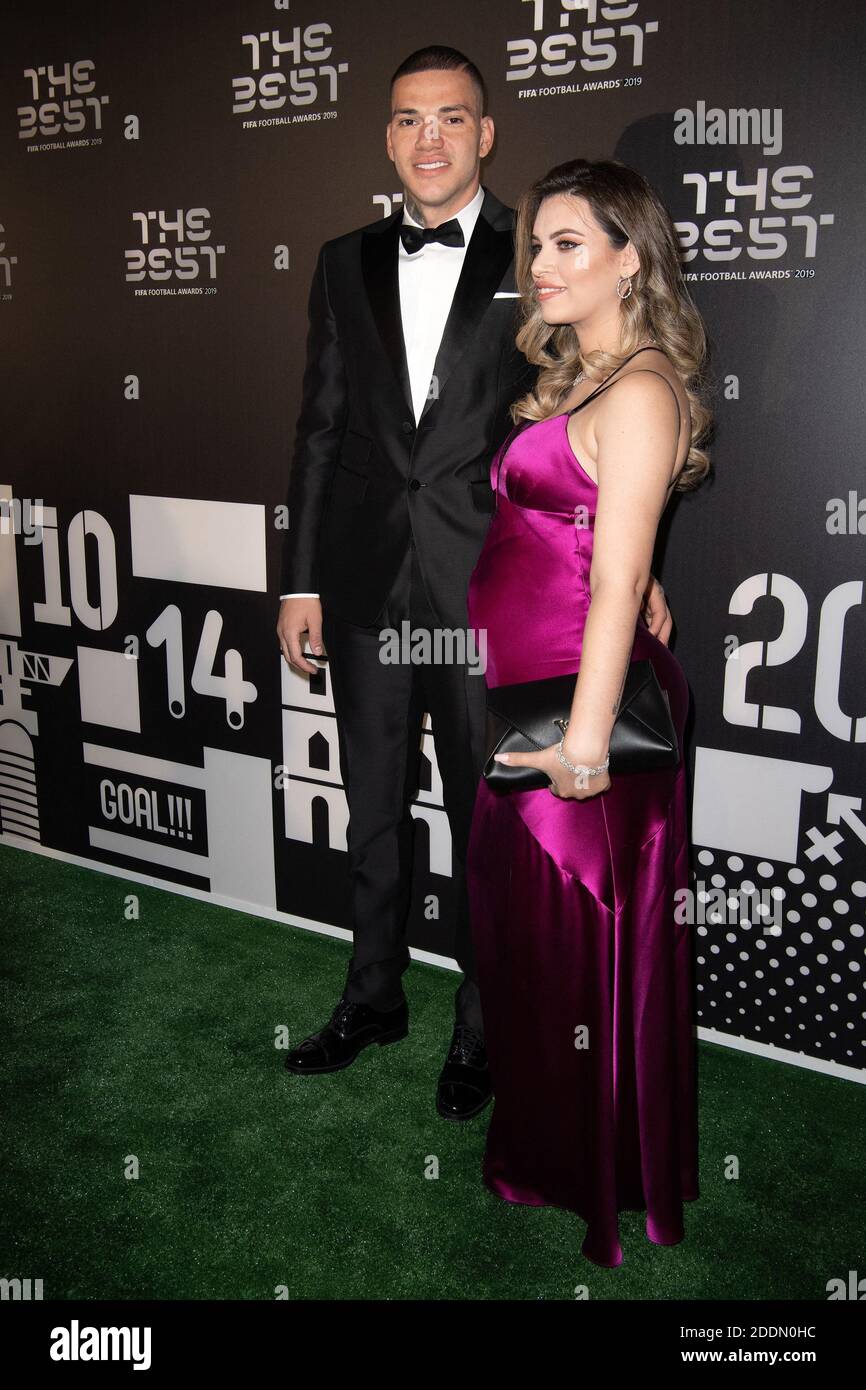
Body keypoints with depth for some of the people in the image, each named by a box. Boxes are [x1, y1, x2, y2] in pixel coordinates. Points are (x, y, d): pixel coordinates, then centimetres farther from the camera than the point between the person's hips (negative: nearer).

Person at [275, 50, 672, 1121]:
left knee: (486, 814, 7)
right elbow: (321, 427, 10)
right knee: (374, 805, 16)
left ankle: (481, 1027, 26)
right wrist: (301, 580, 7)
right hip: (367, 584, 4)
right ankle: (374, 998, 36)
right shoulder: (345, 265, 10)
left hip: (487, 587, -3)